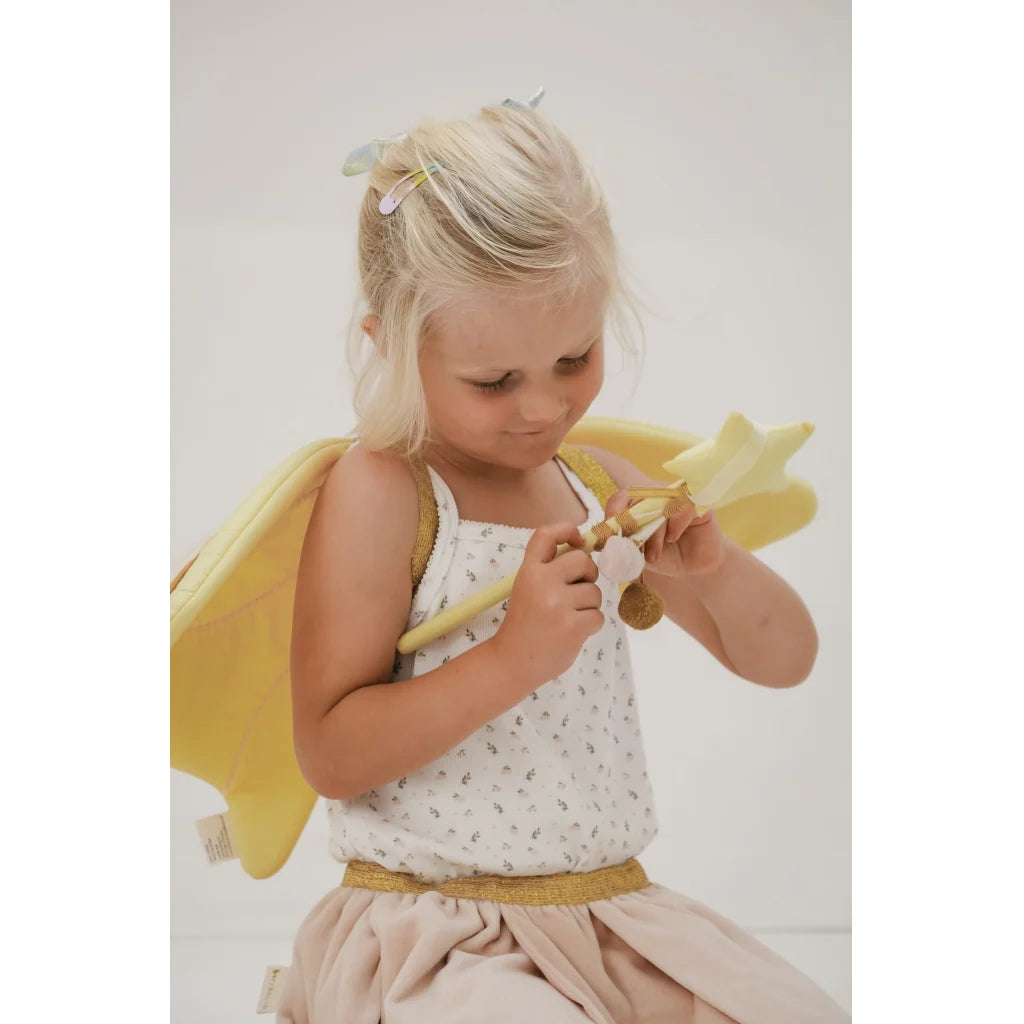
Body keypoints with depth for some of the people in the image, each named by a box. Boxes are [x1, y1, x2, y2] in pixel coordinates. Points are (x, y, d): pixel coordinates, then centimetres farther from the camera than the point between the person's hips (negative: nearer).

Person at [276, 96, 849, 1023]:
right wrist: (511, 659, -25)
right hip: (436, 935, -5)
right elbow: (330, 756, -14)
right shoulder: (377, 494, -11)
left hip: (614, 912, 6)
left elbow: (783, 661, 11)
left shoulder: (602, 486, 7)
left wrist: (713, 566, -10)